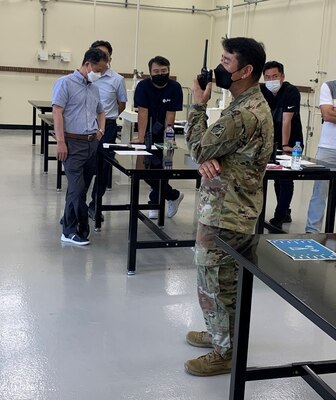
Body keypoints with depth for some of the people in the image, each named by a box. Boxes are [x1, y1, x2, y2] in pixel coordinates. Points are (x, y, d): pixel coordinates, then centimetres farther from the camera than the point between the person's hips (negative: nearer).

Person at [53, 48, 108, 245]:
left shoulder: (94, 88, 17)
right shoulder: (65, 83, -5)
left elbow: (100, 112, 31)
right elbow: (57, 112, -11)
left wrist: (101, 129, 11)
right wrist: (61, 142, -18)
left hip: (92, 143, 7)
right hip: (73, 143, -7)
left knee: (80, 188, 10)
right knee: (78, 189, -9)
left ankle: (70, 227, 20)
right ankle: (79, 230, 2)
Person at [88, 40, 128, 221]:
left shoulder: (117, 80, 2)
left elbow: (121, 104, 13)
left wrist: (106, 117, 10)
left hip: (107, 126, 1)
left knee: (103, 167, 7)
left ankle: (94, 205, 20)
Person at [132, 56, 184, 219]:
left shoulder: (175, 88, -10)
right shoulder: (143, 86, -10)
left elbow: (170, 115, -12)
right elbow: (142, 113, -16)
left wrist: (166, 138, -17)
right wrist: (140, 138, -21)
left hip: (163, 135, -1)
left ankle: (155, 203, 13)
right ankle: (173, 195, 17)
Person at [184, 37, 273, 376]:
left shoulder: (244, 114, -25)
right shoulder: (250, 104, 9)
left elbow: (198, 148, -17)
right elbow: (211, 147, 11)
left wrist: (198, 105, -6)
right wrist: (208, 159, -13)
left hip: (225, 212, -10)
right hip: (228, 206, 10)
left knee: (215, 281, 3)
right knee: (222, 278, 22)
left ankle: (226, 352, 17)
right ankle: (221, 334, 38)